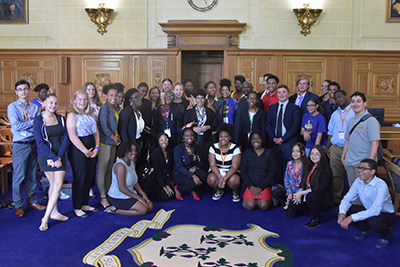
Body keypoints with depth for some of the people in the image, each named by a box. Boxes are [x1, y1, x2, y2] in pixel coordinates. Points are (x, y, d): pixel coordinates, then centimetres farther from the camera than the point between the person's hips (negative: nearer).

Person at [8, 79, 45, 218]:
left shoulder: (35, 108, 9)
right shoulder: (12, 107, -2)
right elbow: (16, 126, -15)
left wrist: (24, 126, -14)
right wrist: (33, 122, -9)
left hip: (33, 143, 4)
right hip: (20, 145, -4)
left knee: (32, 174, 12)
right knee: (19, 175, -2)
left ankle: (32, 201, 23)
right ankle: (18, 205, 9)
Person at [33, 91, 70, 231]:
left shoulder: (60, 118, 8)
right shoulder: (38, 120, -5)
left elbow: (65, 138, 4)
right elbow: (40, 142, -10)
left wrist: (59, 157, -8)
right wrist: (54, 158, -16)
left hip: (59, 156, 4)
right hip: (45, 157, -4)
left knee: (57, 185, 0)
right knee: (54, 185, -2)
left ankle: (46, 218, 9)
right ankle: (54, 213, 12)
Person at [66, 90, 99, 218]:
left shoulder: (90, 115, 14)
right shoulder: (72, 115, -7)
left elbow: (96, 132, 13)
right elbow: (72, 136, -15)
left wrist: (96, 147, -2)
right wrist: (85, 151, -16)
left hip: (92, 150, 7)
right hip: (78, 149, -7)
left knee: (89, 177, 11)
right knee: (80, 178, -2)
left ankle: (85, 204, 24)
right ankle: (77, 208, 10)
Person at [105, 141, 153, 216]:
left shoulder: (132, 162, 4)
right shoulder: (120, 165, -25)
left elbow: (135, 182, 11)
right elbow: (122, 188, -25)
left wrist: (143, 194, -2)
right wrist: (138, 197, -16)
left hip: (130, 193, 9)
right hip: (118, 198, -9)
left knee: (150, 206, 2)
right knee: (143, 210, -18)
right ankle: (115, 210, -5)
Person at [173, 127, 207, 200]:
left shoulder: (196, 147, 3)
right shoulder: (177, 149, -13)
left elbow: (201, 162, 10)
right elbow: (179, 167, -20)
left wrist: (195, 167, -16)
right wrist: (192, 176, -33)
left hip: (192, 171, 5)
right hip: (179, 174, -4)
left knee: (203, 174, -28)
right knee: (191, 183, -33)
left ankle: (192, 189, -2)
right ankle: (177, 189, -1)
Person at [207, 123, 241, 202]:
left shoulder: (235, 149, -9)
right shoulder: (213, 147, -4)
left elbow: (234, 167, -15)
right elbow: (212, 165, -11)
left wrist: (224, 179, -28)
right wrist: (220, 178, -28)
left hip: (231, 172, -2)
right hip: (216, 171, 2)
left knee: (234, 180, -35)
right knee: (211, 179, -31)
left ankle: (235, 193, 3)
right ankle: (218, 191, 5)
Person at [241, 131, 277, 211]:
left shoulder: (269, 153, 8)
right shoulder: (246, 153, 11)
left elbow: (272, 172, 2)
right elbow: (243, 171, 3)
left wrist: (261, 187, -9)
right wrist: (251, 187, -12)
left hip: (264, 185, 0)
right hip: (250, 185, 1)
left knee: (264, 206, -27)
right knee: (250, 206, -26)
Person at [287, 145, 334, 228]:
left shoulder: (326, 169, -14)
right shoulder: (309, 167, 9)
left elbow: (320, 190, -21)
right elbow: (303, 184, 12)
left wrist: (302, 193, -18)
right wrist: (299, 193, -10)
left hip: (324, 201, -7)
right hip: (307, 198, 7)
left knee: (311, 196, -39)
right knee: (290, 213, -5)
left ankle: (316, 220, -14)